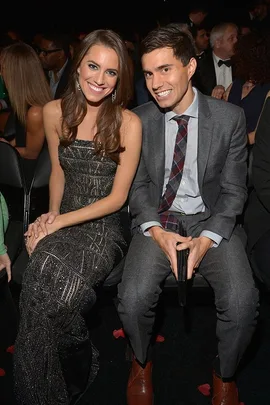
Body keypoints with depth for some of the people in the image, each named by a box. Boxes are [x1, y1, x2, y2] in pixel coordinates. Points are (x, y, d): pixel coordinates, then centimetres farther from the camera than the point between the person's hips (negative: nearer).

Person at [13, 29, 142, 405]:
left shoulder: (129, 123, -8)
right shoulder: (55, 112, 3)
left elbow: (118, 197, -8)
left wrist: (60, 222, -13)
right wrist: (51, 214, 0)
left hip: (104, 225, -3)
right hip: (61, 220, 3)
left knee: (46, 280, -29)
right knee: (44, 275, -28)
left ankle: (75, 374, 0)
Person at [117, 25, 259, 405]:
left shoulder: (230, 117, -4)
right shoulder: (139, 120, -1)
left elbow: (233, 190, -1)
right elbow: (137, 185, 5)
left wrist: (207, 238, -16)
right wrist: (156, 230, -13)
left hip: (211, 220, 0)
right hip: (157, 219, 1)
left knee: (242, 302, -25)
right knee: (133, 297, -25)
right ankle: (142, 362, 11)